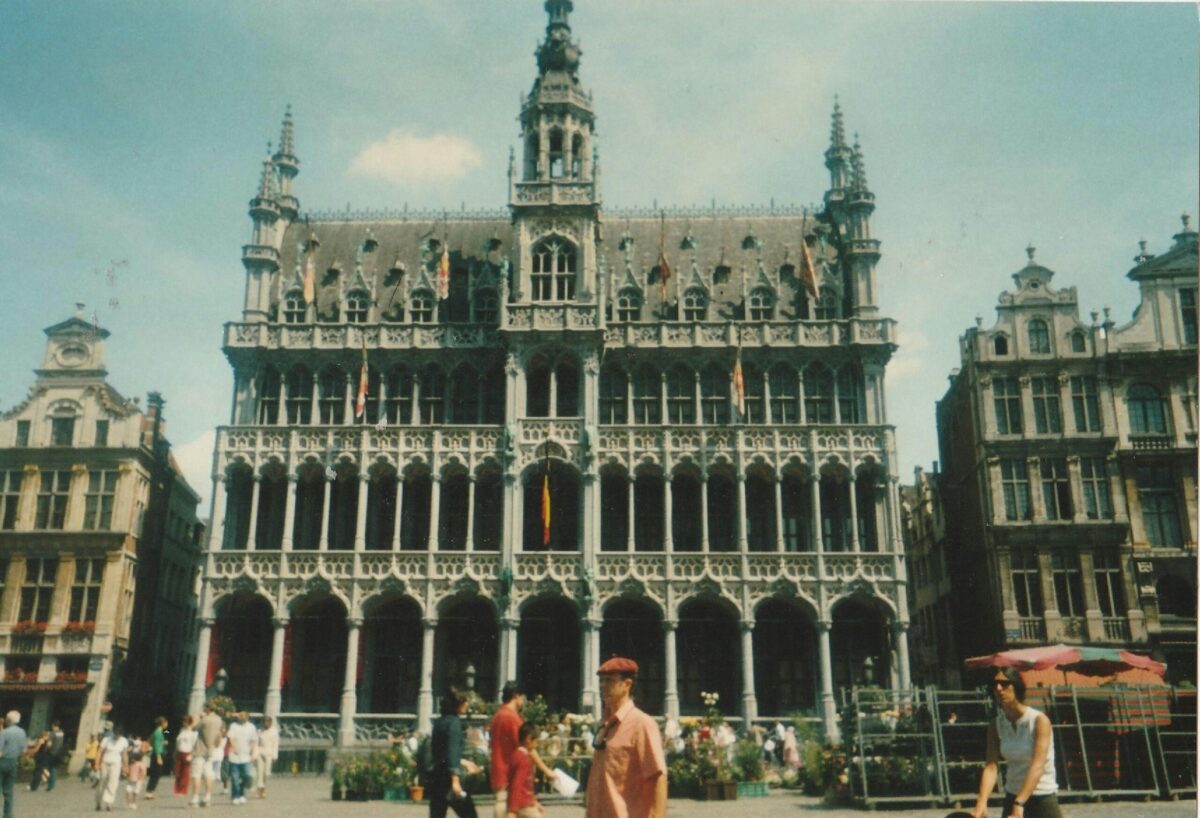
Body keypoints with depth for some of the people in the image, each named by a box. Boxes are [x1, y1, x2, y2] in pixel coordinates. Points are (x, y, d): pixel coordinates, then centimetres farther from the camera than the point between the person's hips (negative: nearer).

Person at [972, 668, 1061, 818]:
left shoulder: (1039, 720, -14)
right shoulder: (996, 726, -1)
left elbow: (1038, 766, -25)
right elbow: (991, 766, -12)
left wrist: (1019, 805, -37)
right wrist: (981, 803, -30)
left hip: (1043, 799, -4)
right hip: (1012, 798, 4)